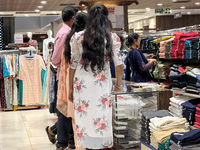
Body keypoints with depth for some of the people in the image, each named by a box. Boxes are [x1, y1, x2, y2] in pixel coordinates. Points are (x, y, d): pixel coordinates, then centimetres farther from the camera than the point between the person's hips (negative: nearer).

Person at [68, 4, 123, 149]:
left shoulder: (78, 37, 1)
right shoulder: (112, 38, -1)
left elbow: (73, 64, 3)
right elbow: (119, 63, -3)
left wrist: (71, 88, 10)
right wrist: (118, 84, 11)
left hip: (82, 83, 1)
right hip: (103, 84, 0)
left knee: (84, 117, 8)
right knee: (101, 118, 8)